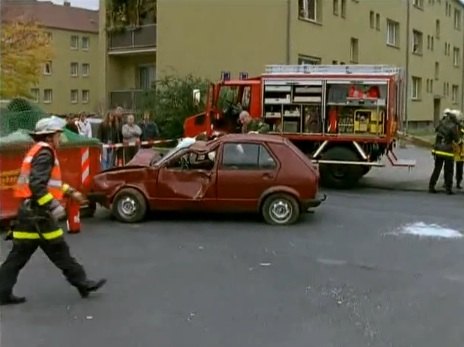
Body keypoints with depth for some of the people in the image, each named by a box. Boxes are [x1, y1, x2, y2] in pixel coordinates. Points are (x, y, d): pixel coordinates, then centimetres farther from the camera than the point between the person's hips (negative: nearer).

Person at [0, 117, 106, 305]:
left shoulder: (36, 151, 18)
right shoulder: (44, 153, -13)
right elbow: (37, 185, -25)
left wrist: (70, 192, 27)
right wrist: (53, 205, -25)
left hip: (28, 211, 10)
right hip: (38, 213, -10)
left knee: (19, 253, 10)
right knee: (59, 251, 1)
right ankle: (82, 283, 11)